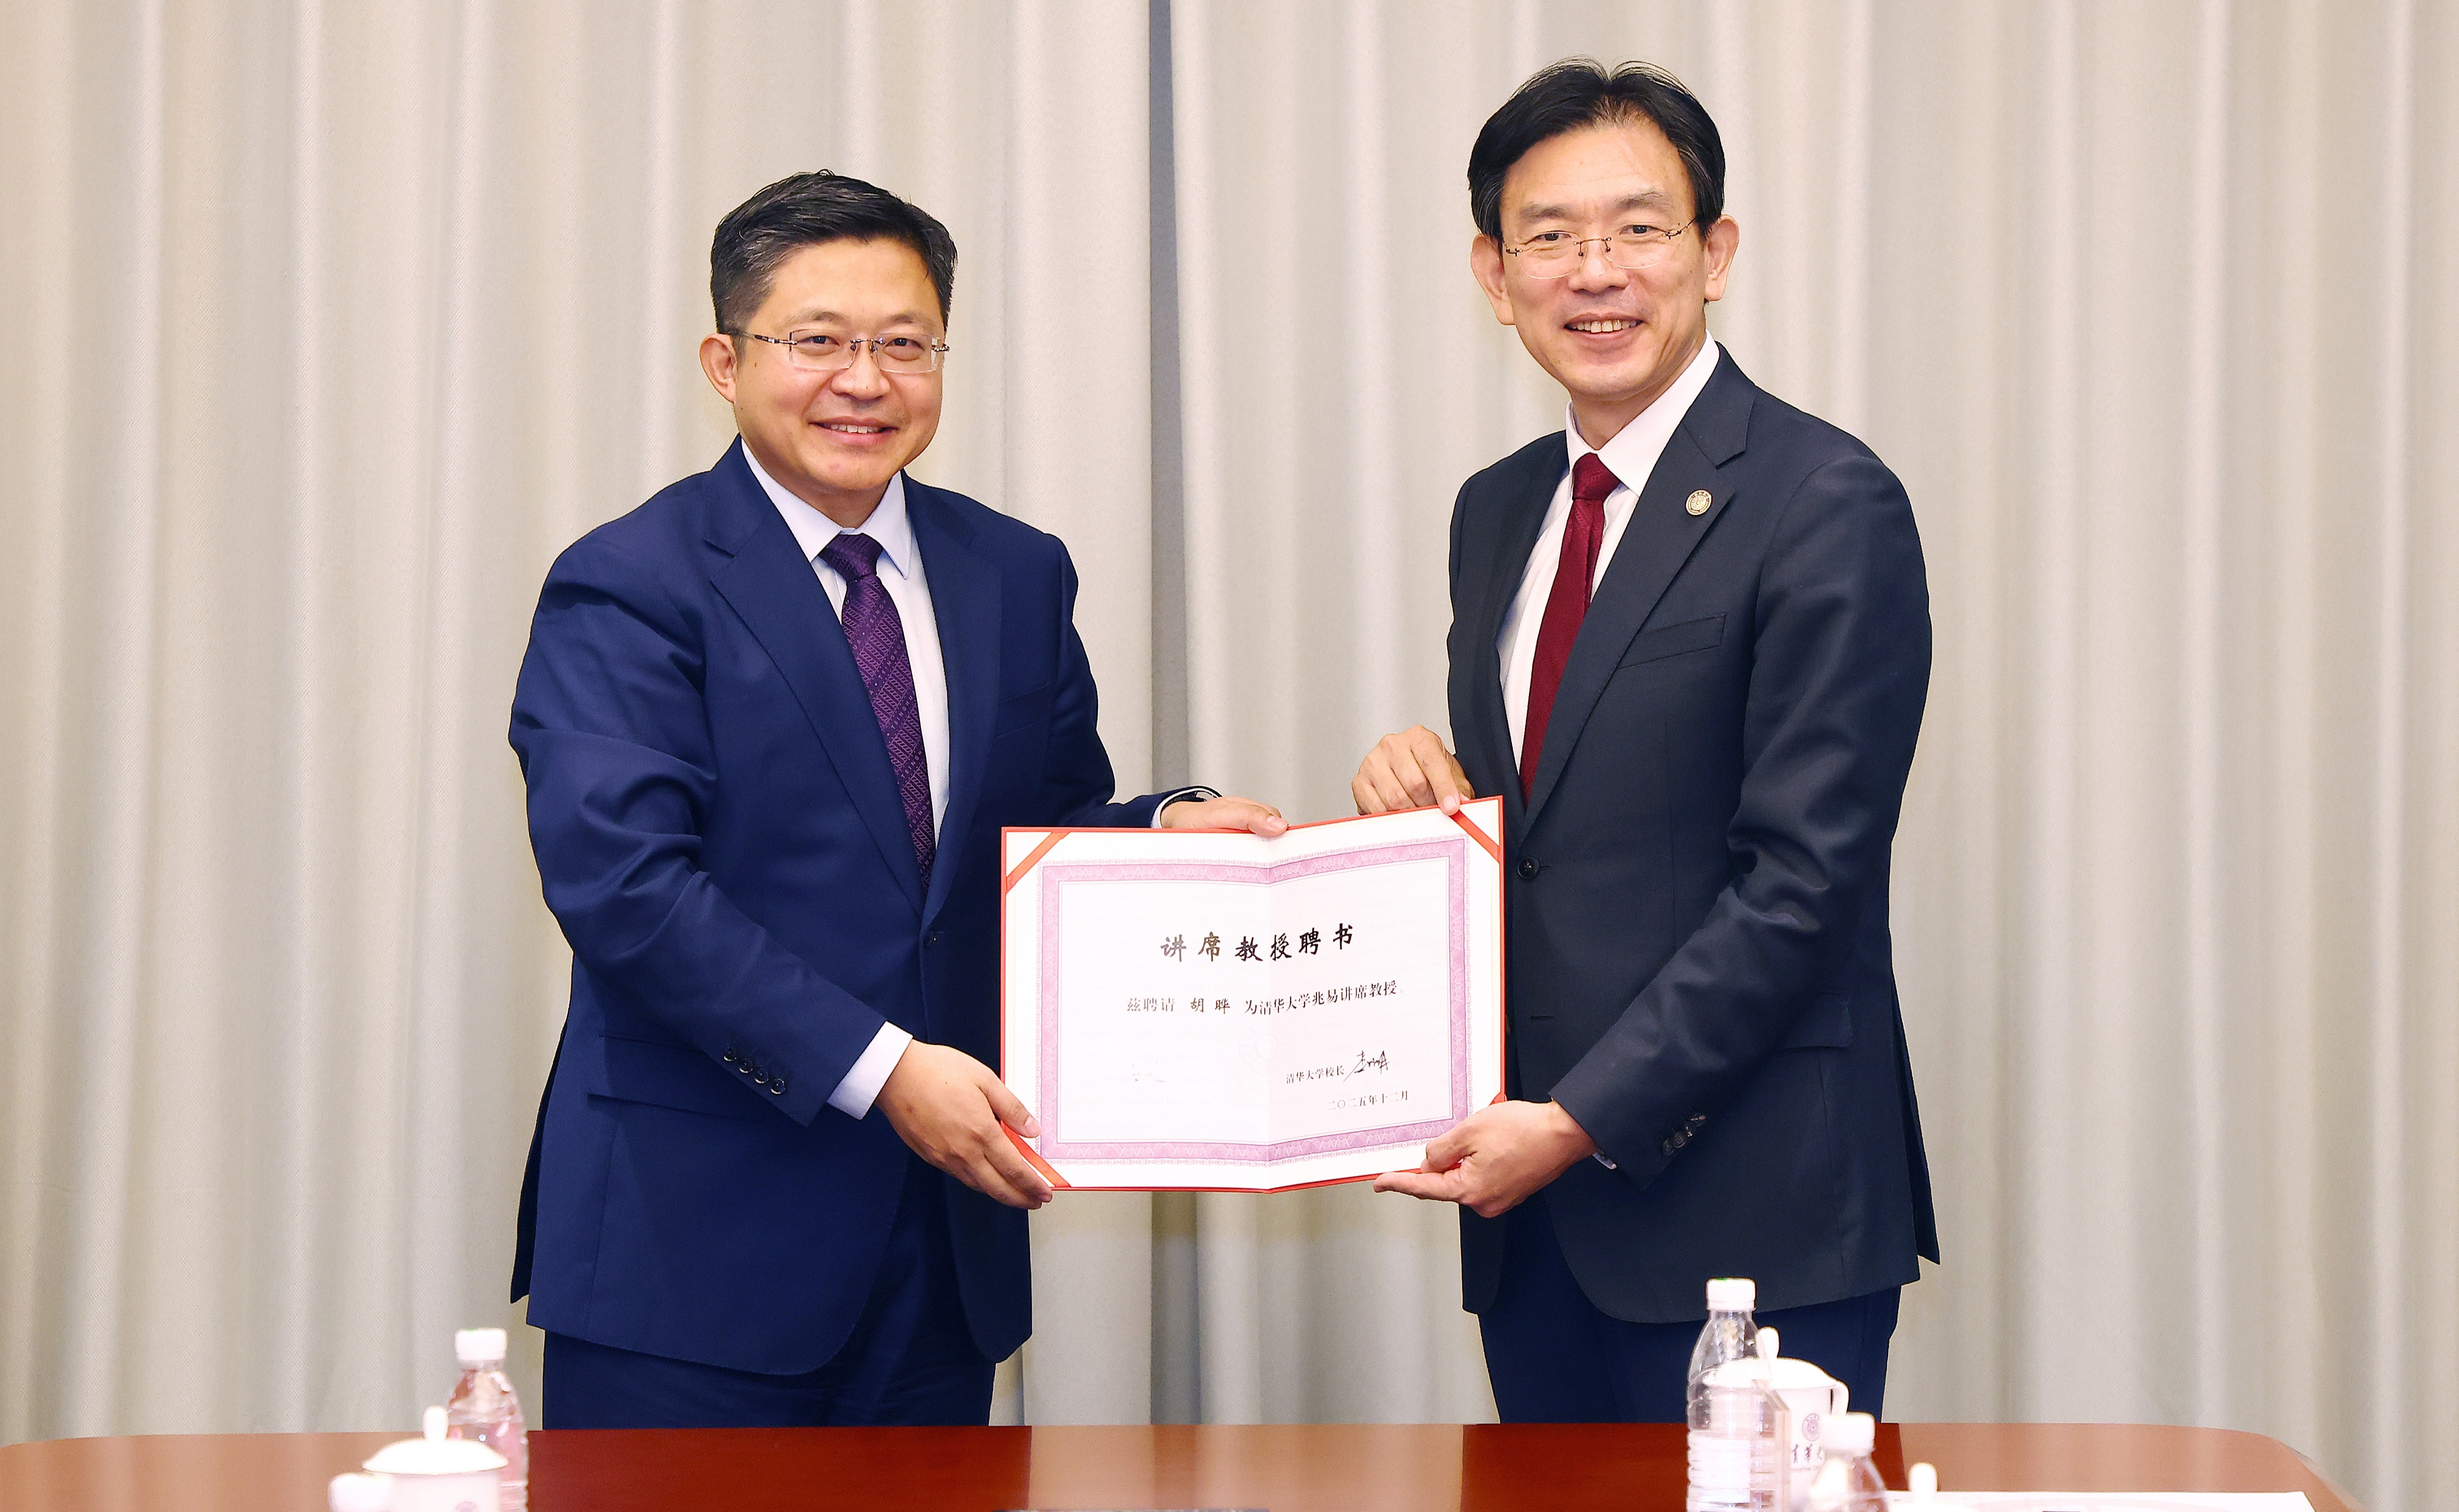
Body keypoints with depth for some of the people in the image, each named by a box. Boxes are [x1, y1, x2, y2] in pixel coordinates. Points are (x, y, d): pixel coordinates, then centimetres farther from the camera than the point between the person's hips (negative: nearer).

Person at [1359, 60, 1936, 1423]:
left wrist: (1582, 1121, -16)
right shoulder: (1494, 512, 14)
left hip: (1745, 1209, -6)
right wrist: (1423, 785, -2)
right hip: (1532, 1199, 7)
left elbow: (1803, 879, -14)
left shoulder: (1830, 506, -10)